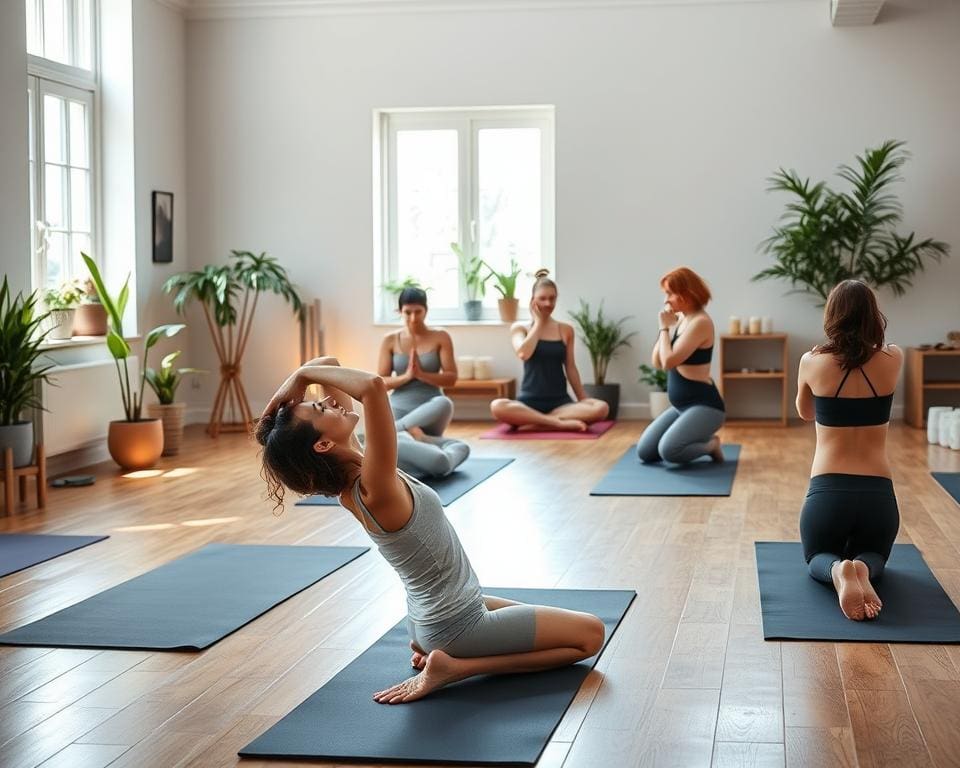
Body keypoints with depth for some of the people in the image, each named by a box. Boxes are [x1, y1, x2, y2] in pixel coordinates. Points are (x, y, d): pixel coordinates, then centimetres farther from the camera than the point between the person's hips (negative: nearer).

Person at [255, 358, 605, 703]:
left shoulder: (348, 479, -7)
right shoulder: (373, 488, -31)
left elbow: (329, 366, -1)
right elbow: (373, 385, -45)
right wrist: (303, 374, -33)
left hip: (432, 615, 10)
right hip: (455, 625, -10)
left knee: (528, 612, 33)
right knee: (590, 634, 2)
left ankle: (434, 649, 14)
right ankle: (454, 665, -6)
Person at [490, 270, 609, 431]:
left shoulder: (566, 330, 10)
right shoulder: (519, 328, 5)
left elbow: (570, 368, 15)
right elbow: (523, 354, -14)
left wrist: (583, 400, 11)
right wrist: (538, 322, -3)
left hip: (560, 402, 2)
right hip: (530, 401, -2)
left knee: (601, 408, -28)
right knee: (497, 407, -36)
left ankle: (530, 420, -22)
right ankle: (560, 423, -32)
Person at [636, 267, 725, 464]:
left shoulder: (700, 322, -18)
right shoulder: (681, 320, 9)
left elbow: (669, 361, -25)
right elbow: (657, 362, 8)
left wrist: (664, 328, -12)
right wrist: (664, 327, 0)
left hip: (704, 405, -9)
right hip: (681, 406, 9)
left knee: (668, 450, -28)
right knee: (644, 452, 1)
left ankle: (710, 445, 1)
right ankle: (700, 441, 17)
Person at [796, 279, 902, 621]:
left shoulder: (812, 362, -4)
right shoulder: (892, 359, -2)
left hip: (826, 493, -1)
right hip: (878, 495, 1)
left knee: (819, 557, 25)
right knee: (874, 556, 28)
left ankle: (838, 570, -14)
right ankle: (863, 569, -11)